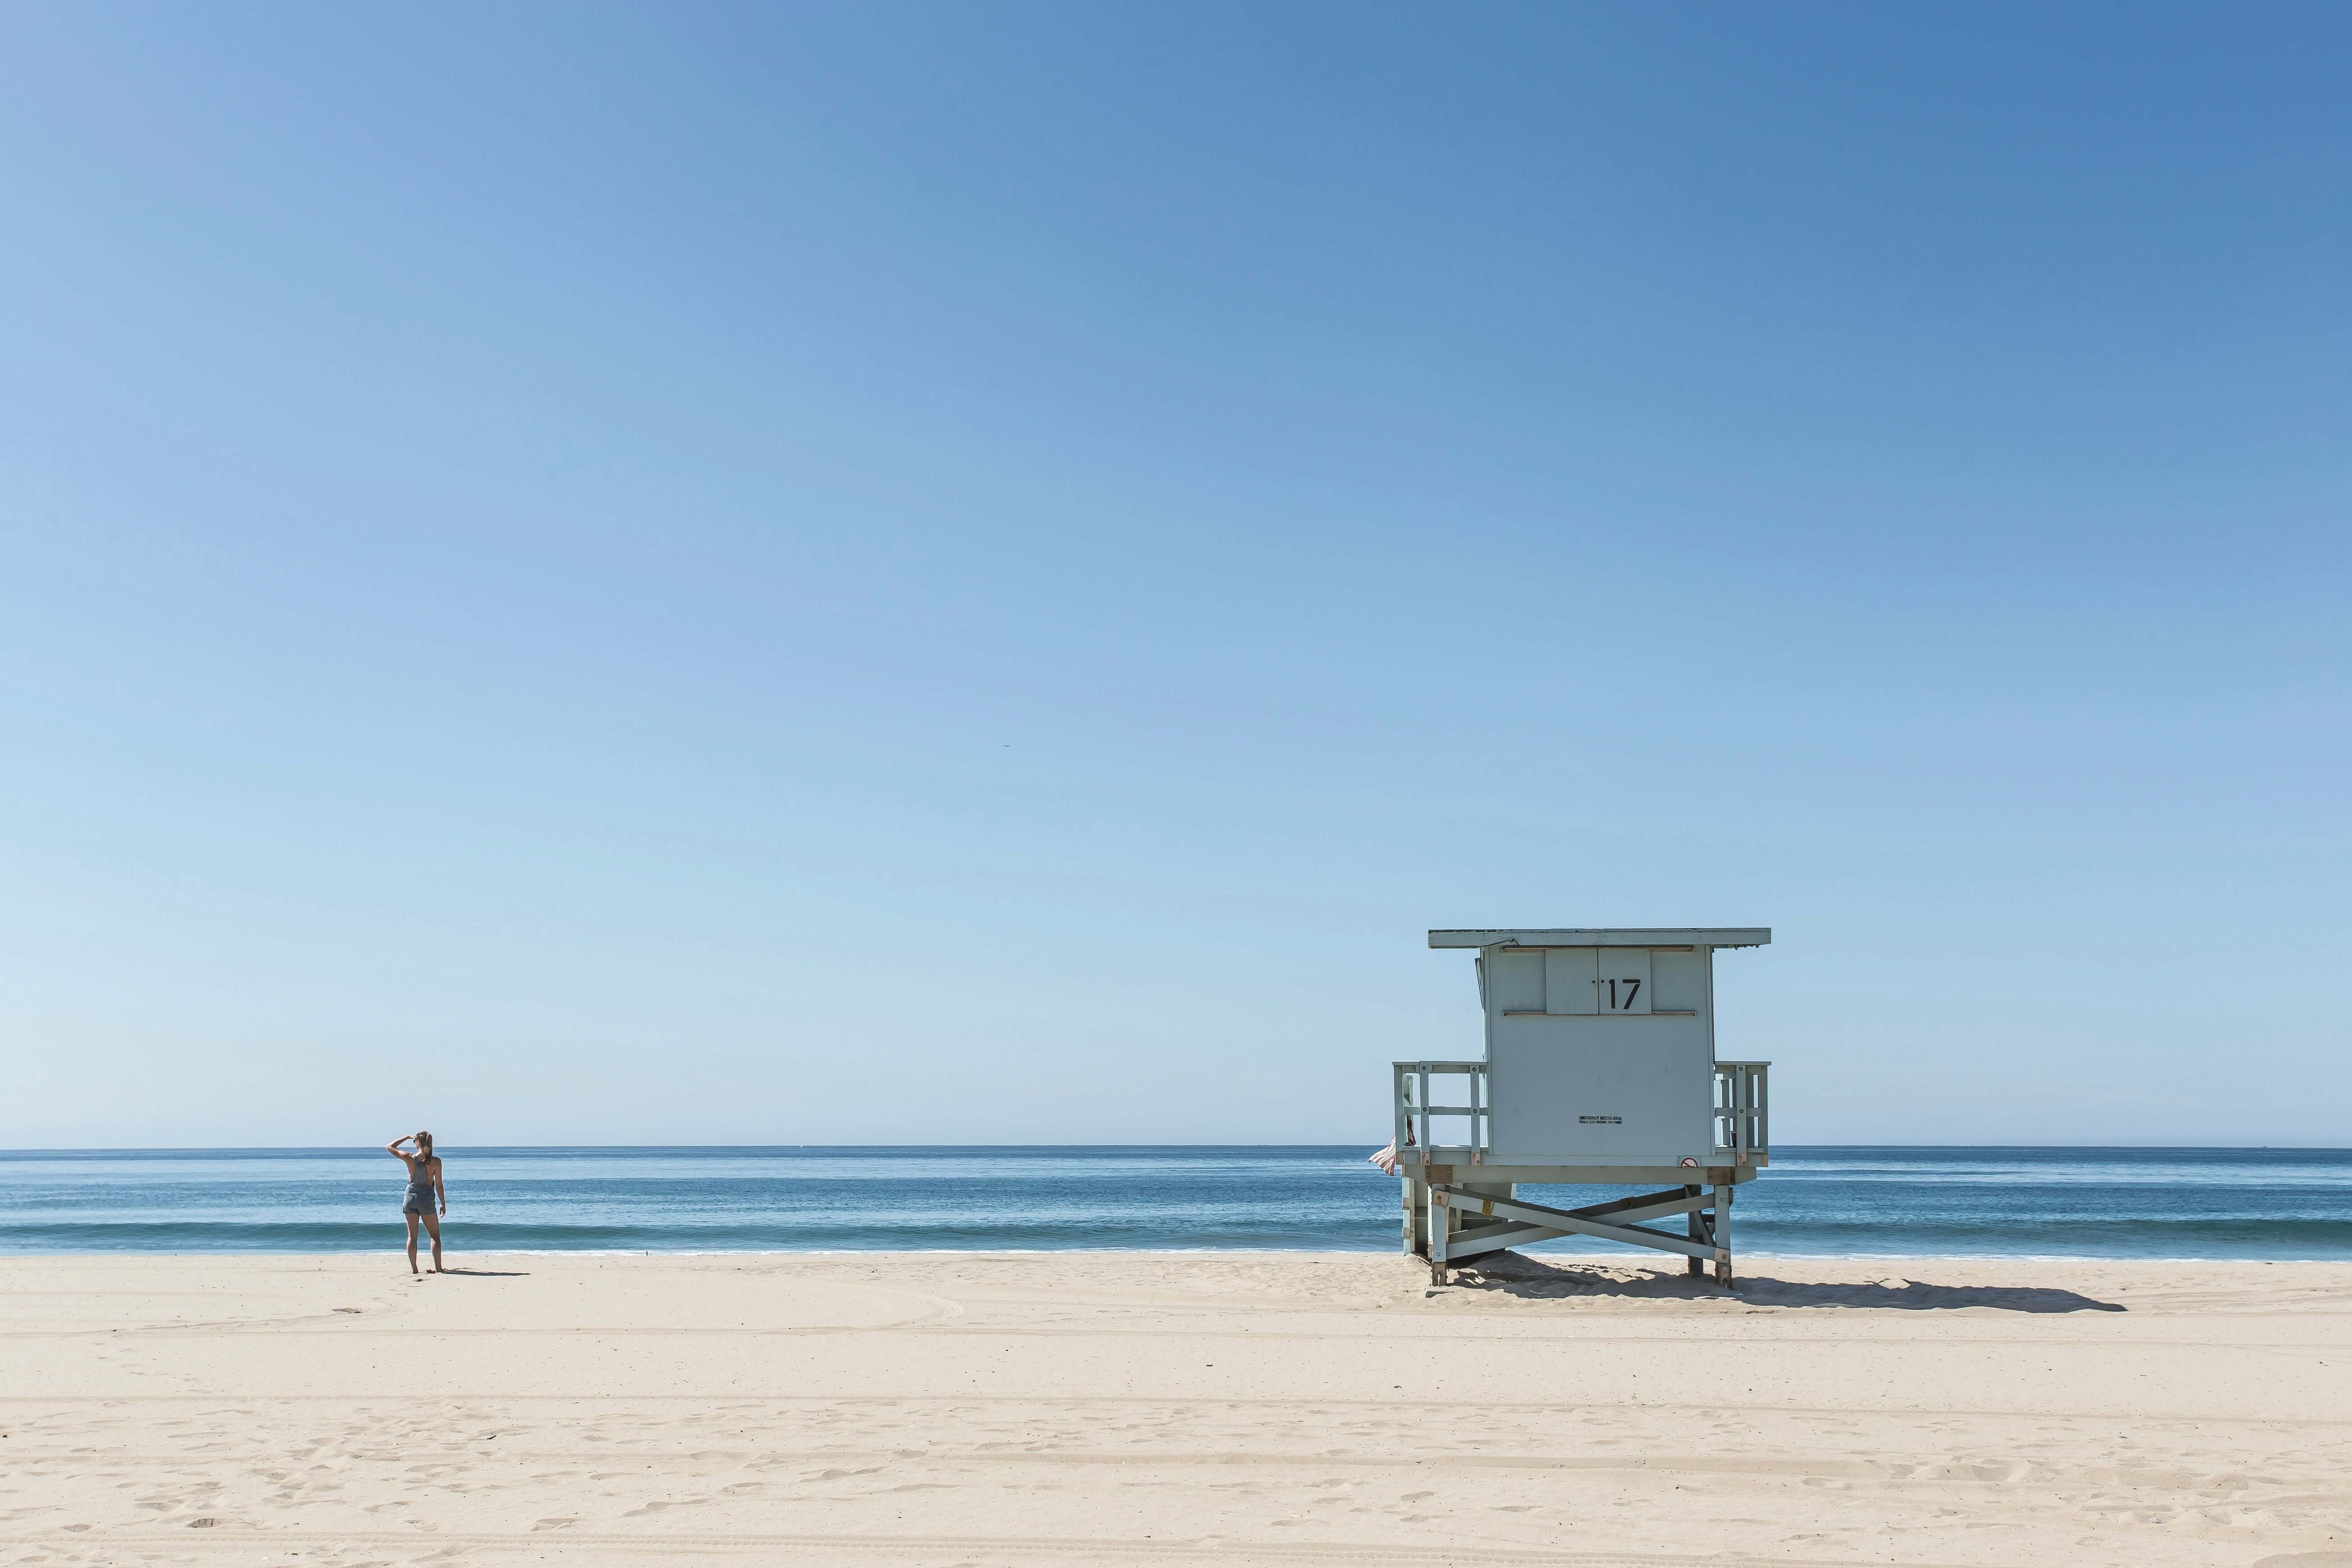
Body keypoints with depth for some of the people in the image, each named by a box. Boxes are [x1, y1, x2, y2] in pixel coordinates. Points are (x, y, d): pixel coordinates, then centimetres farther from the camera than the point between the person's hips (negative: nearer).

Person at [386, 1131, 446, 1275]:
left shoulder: (410, 1158, -8)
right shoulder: (436, 1161, -10)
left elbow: (389, 1147, 8)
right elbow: (439, 1185, -7)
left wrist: (407, 1138, 11)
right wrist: (444, 1204, 2)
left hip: (410, 1197, 1)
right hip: (427, 1198, -1)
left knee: (412, 1236, 9)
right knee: (435, 1236, 7)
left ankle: (413, 1268, 7)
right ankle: (438, 1268, 0)